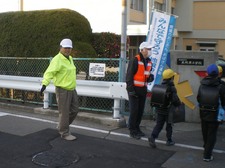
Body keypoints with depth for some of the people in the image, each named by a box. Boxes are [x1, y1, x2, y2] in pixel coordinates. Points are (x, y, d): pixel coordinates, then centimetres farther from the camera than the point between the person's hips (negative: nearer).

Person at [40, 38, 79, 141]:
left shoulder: (69, 58, 9)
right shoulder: (57, 60, -18)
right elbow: (49, 72, -29)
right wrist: (44, 84, -45)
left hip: (71, 90, 9)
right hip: (62, 90, -8)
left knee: (74, 110, 12)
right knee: (64, 112, 0)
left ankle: (61, 126, 29)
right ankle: (65, 133, 14)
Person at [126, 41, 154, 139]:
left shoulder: (149, 62, 13)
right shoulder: (135, 60, -13)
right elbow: (129, 75, -15)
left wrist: (150, 77, 1)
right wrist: (130, 89, -19)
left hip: (143, 89, 8)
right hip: (134, 89, -7)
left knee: (140, 110, 12)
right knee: (134, 110, -4)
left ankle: (137, 128, 26)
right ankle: (132, 131, 6)